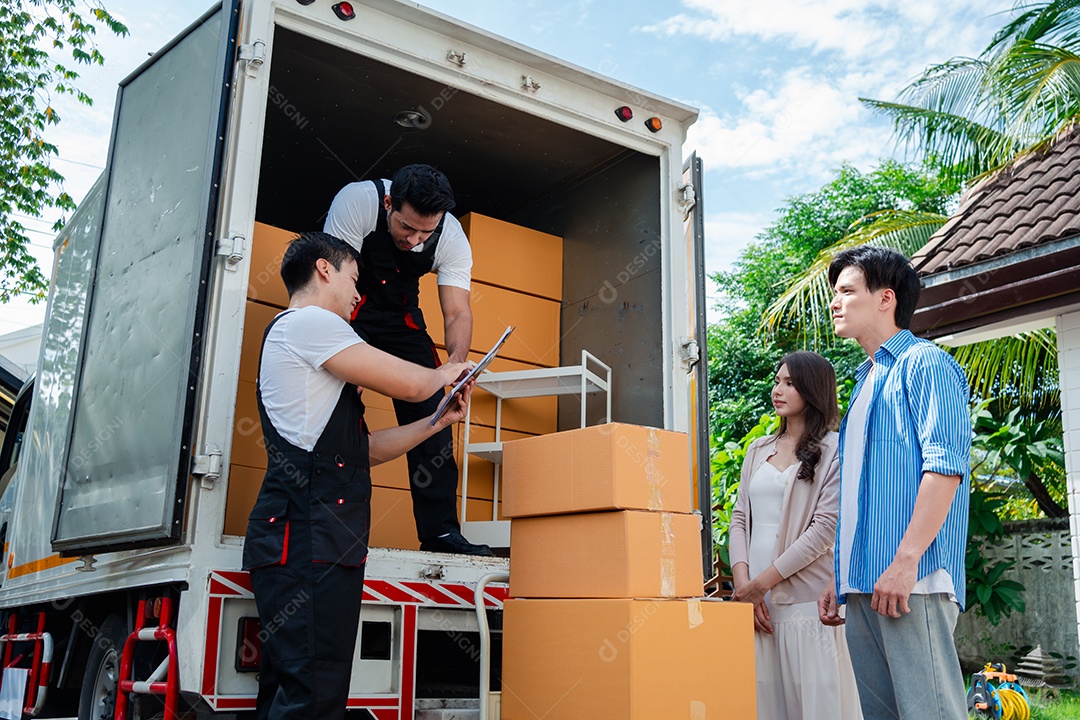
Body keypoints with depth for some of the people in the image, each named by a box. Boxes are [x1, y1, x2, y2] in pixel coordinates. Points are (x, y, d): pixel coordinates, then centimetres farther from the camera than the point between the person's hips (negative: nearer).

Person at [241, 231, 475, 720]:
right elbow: (407, 383, -7)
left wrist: (438, 422, 24)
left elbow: (364, 451, 27)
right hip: (308, 536, -11)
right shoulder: (308, 322, -2)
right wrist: (443, 374, 16)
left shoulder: (291, 334, 30)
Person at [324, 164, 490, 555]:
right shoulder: (357, 200, -29)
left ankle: (440, 530, -4)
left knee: (431, 413, -7)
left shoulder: (452, 238, -19)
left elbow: (458, 313, -19)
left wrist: (457, 359, -40)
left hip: (401, 313, 3)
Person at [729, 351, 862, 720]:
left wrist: (763, 583, -10)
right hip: (756, 598, 5)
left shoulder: (834, 450, 0)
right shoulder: (758, 449, 17)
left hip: (805, 597, -5)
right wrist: (742, 582, -3)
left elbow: (825, 527, -9)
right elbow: (740, 518, 12)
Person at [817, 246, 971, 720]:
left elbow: (945, 465, -13)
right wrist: (840, 577, 19)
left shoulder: (923, 364, -1)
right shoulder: (865, 383, 24)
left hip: (911, 581, -8)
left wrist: (906, 561, -21)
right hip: (863, 586, 8)